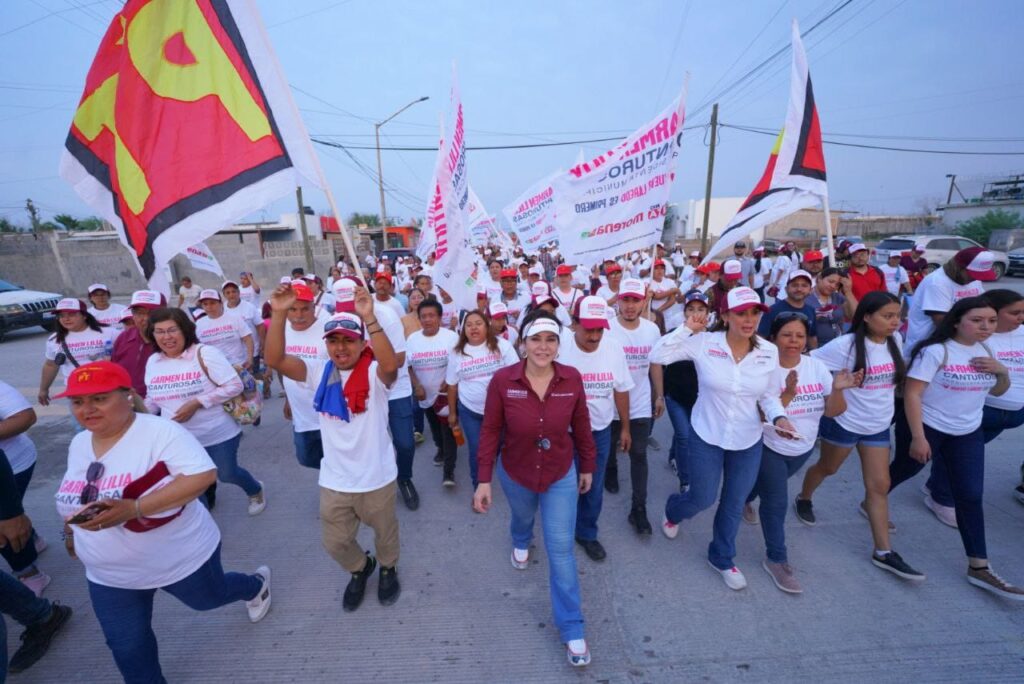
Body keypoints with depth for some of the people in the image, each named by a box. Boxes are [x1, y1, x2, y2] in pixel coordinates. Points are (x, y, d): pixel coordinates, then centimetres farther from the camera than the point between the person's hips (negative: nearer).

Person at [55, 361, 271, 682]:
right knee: (127, 647, 15)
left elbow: (203, 475, -36)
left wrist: (134, 508, -41)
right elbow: (79, 493, 18)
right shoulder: (79, 443, 0)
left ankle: (256, 586, 52)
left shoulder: (160, 431, -27)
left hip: (180, 559, -5)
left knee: (210, 597, 21)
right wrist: (70, 531, 22)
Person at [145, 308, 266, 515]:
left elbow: (235, 386, -19)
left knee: (227, 474, 10)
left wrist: (197, 402, -25)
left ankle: (255, 490, 41)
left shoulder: (205, 353, -16)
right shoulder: (153, 361, 3)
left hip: (218, 434, -5)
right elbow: (153, 400, 14)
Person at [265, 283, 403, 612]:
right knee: (335, 542, 23)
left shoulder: (373, 374, -19)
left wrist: (369, 318, -49)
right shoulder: (320, 372, -6)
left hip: (377, 477, -3)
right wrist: (279, 314, -30)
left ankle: (388, 568, 55)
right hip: (334, 480, 4)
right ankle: (360, 568, 55)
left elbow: (390, 365, -42)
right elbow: (274, 359, -17)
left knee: (384, 531, 23)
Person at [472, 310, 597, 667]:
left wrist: (587, 467, 5)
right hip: (515, 473, 1)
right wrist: (484, 480, -12)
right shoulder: (502, 380, -25)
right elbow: (490, 430, -15)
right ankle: (521, 542, 69)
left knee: (561, 549, 6)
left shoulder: (572, 378, -20)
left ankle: (571, 628, 28)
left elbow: (581, 426, -6)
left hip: (561, 474, 0)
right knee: (523, 516, 31)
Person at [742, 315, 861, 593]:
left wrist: (838, 389, -28)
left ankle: (745, 500, 60)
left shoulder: (816, 366, -10)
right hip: (770, 448, -5)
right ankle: (777, 559, 22)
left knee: (769, 486, 28)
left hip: (803, 447, 6)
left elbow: (833, 411, -9)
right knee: (776, 502, 2)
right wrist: (788, 394, -41)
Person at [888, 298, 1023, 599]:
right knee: (903, 470, 13)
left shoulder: (986, 351, 3)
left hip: (968, 434, 6)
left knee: (971, 496, 6)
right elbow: (911, 394, -21)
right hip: (927, 428, -6)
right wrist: (918, 437, -24)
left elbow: (996, 391, 15)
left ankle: (978, 568, 14)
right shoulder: (935, 351, -19)